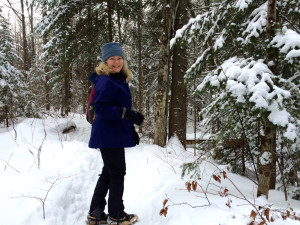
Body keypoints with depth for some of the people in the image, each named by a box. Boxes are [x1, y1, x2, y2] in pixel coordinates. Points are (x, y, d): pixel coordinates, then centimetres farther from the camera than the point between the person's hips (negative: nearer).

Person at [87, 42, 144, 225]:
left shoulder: (120, 80, 15)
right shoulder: (105, 81, -15)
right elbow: (101, 108, -23)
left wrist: (132, 130, 19)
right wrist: (127, 113, -30)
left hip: (116, 135, 10)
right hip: (108, 136, -10)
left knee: (108, 173, 16)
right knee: (118, 173, 1)